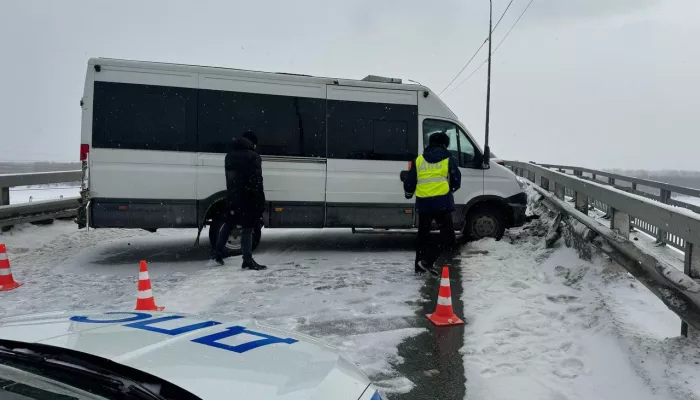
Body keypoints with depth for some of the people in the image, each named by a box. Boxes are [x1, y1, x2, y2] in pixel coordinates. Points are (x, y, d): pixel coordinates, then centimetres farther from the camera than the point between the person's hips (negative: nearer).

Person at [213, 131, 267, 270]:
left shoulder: (229, 155, 15)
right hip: (247, 197, -7)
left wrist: (232, 193, 16)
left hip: (232, 196, 7)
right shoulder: (253, 156, -11)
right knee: (247, 228, -4)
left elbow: (229, 177, 16)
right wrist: (260, 201, -14)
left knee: (228, 224, 21)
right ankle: (248, 261, -4)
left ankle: (218, 253, 25)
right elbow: (257, 180, -16)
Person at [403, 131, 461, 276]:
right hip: (442, 203, -4)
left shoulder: (419, 160, 9)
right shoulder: (449, 159, 3)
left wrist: (409, 194, 30)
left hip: (423, 203, 4)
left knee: (423, 235, 19)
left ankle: (419, 267, 22)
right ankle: (427, 261, -10)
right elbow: (456, 183, 5)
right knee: (448, 237, 4)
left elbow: (409, 183, 9)